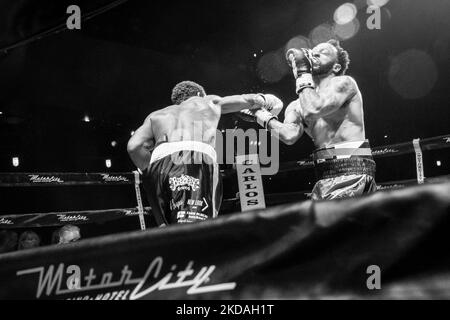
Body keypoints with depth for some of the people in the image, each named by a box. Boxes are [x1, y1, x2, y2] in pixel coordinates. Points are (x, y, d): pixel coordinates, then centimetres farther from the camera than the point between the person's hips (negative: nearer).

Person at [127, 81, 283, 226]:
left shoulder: (156, 115, 35)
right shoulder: (209, 101, 36)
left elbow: (134, 146, 17)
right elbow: (247, 99, 46)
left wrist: (149, 173, 24)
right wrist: (263, 99, 61)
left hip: (161, 157, 3)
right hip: (200, 157, -3)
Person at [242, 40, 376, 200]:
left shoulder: (343, 82, -1)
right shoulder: (296, 106, 15)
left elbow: (313, 110, -20)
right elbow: (290, 135, -6)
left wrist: (303, 72, -9)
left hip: (351, 171, -6)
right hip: (325, 177, 6)